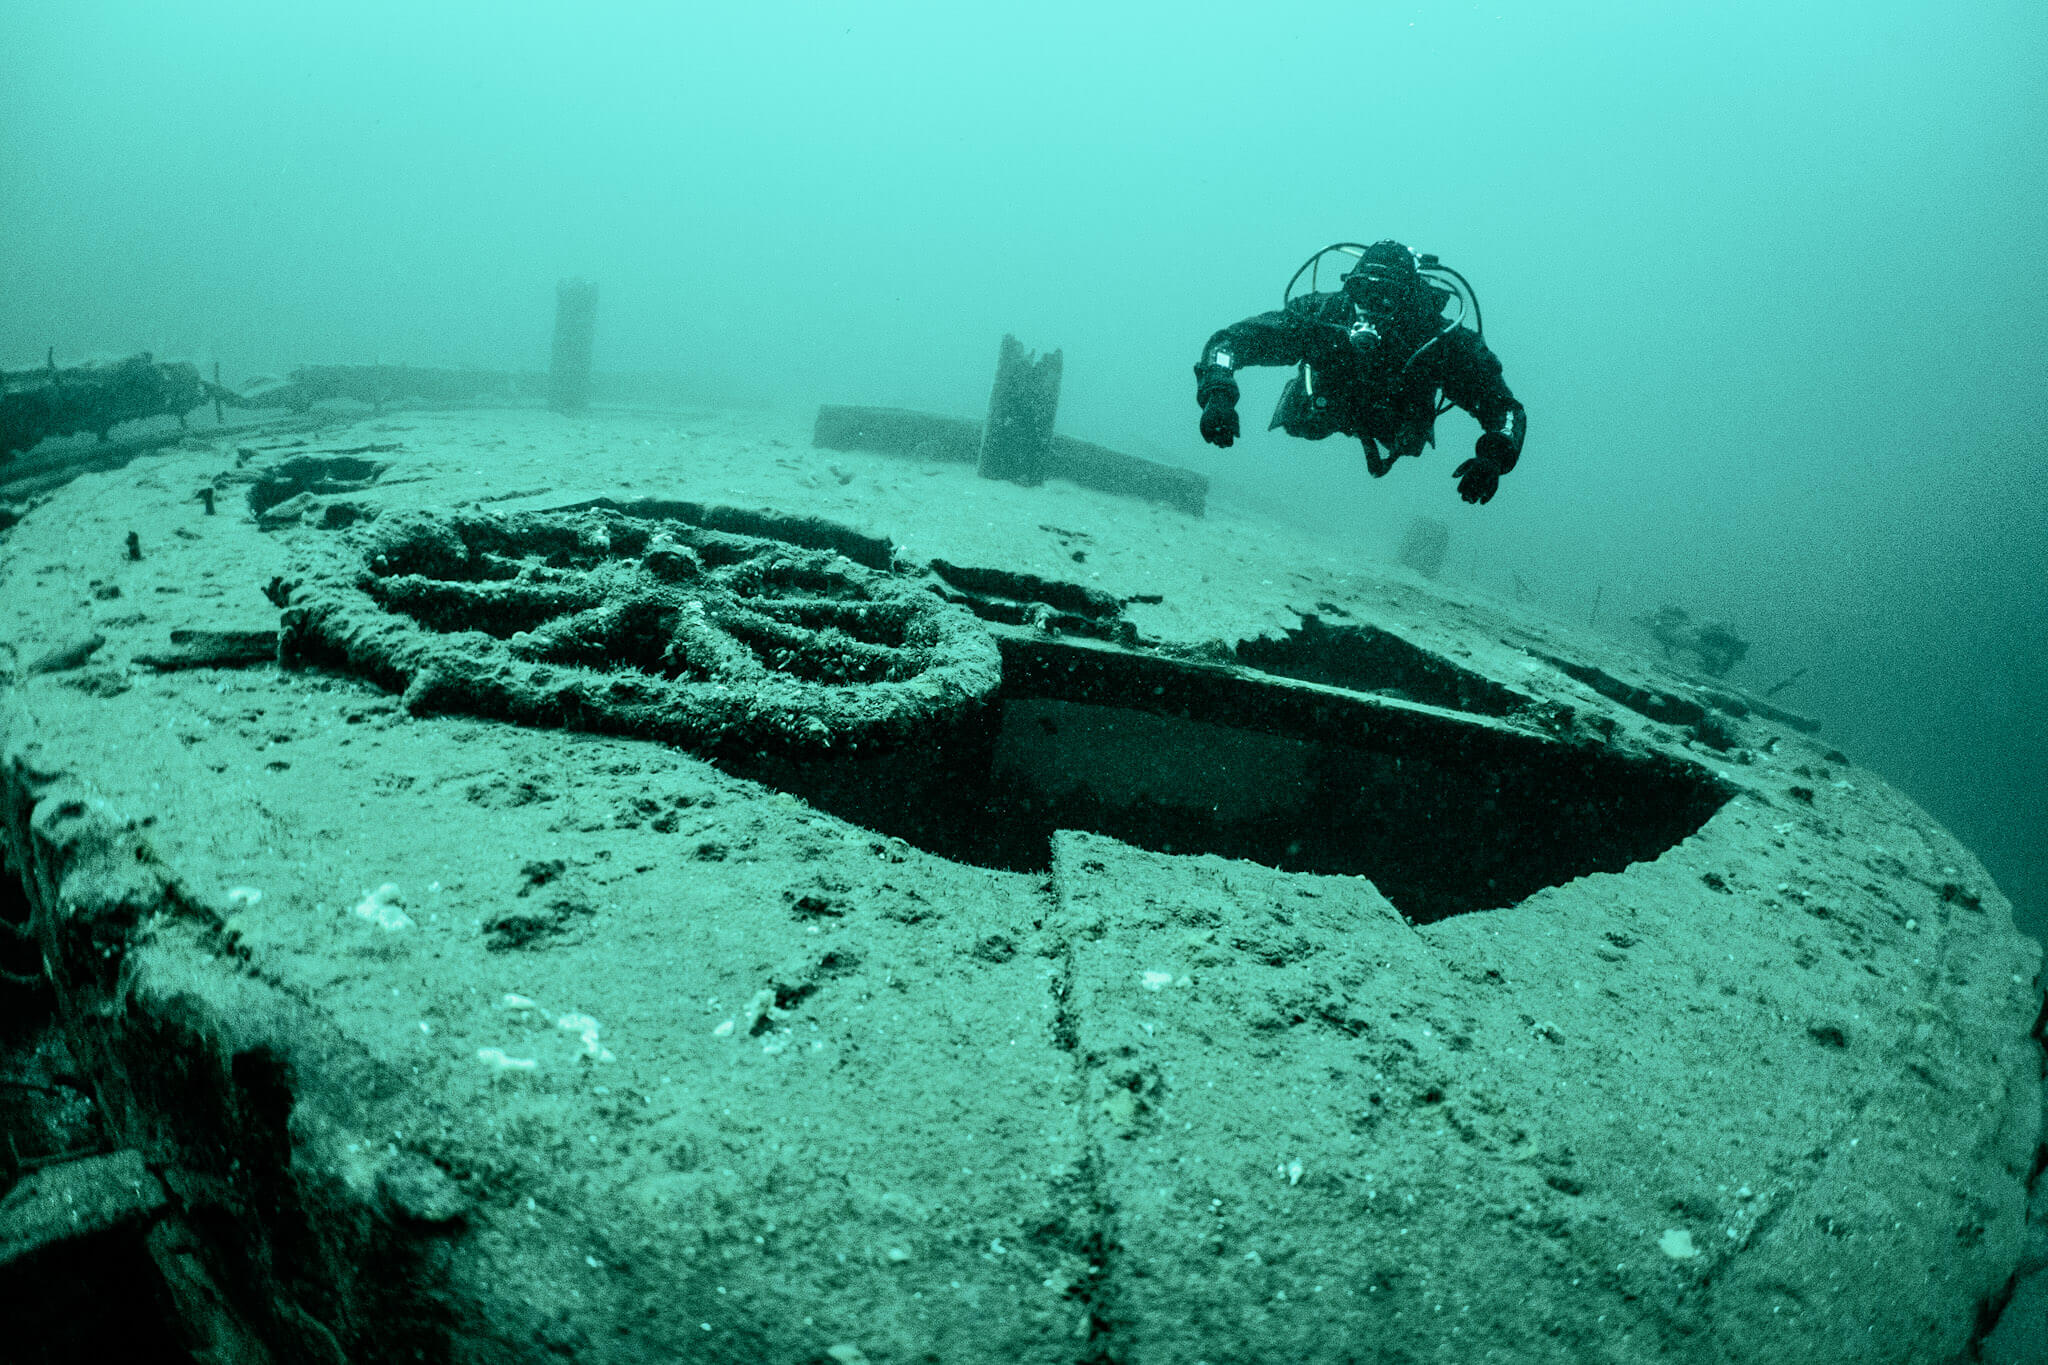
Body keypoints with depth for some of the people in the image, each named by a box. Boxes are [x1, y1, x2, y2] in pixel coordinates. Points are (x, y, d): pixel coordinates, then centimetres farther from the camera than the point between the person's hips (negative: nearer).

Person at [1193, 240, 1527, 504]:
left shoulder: (1446, 343, -43)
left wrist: (1494, 456, -59)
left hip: (1395, 435, 0)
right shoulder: (1321, 314, -42)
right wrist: (1217, 395, -59)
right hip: (1320, 416, 0)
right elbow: (1230, 340, -39)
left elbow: (1506, 409, -38)